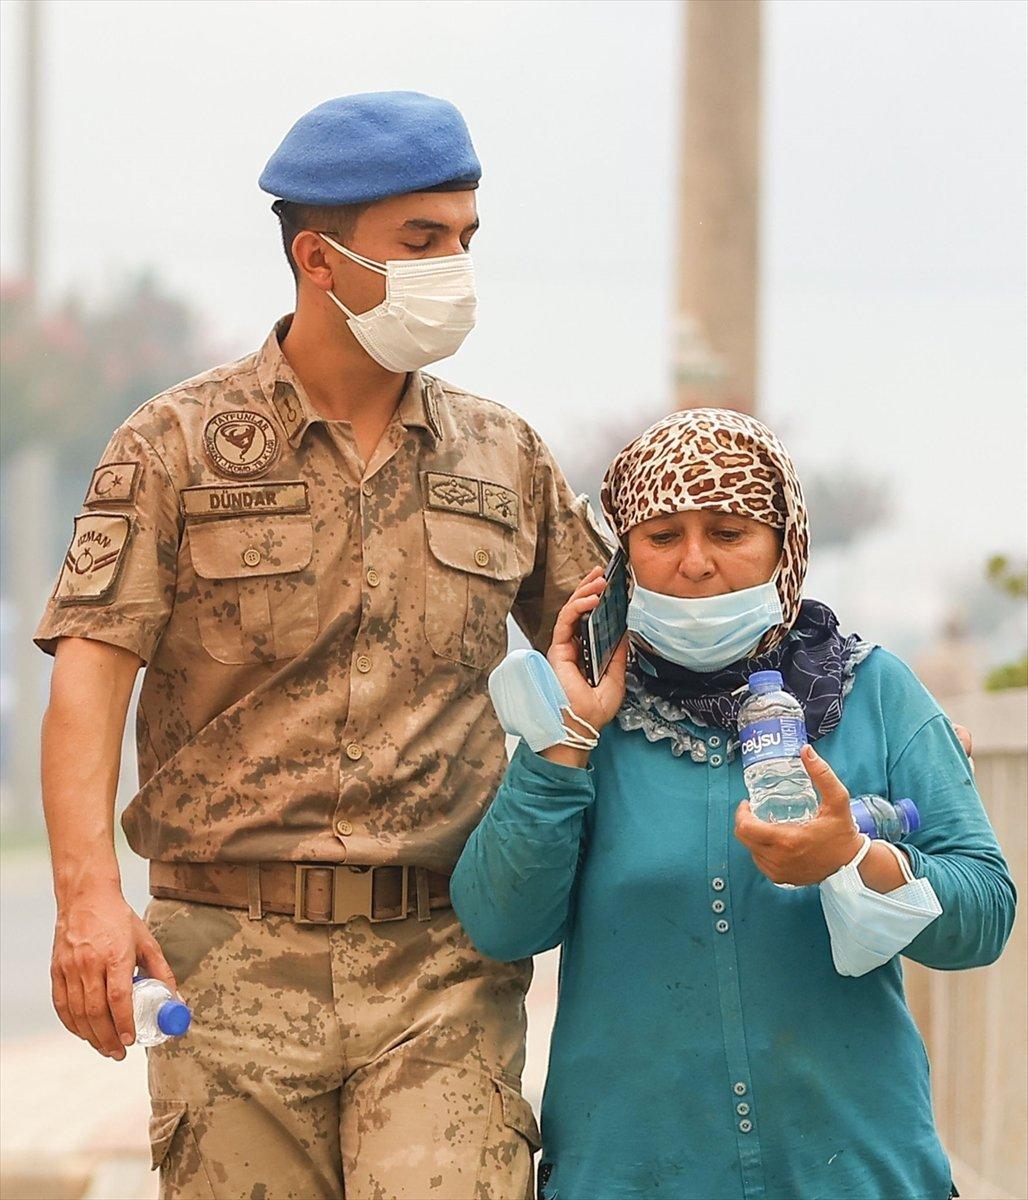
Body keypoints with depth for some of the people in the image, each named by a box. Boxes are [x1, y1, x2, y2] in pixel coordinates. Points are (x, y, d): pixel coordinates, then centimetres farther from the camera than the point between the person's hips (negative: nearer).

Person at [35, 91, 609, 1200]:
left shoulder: (506, 461, 14)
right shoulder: (178, 445, 4)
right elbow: (90, 671, -5)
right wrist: (88, 893, -19)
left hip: (442, 962, 2)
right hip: (233, 953, -2)